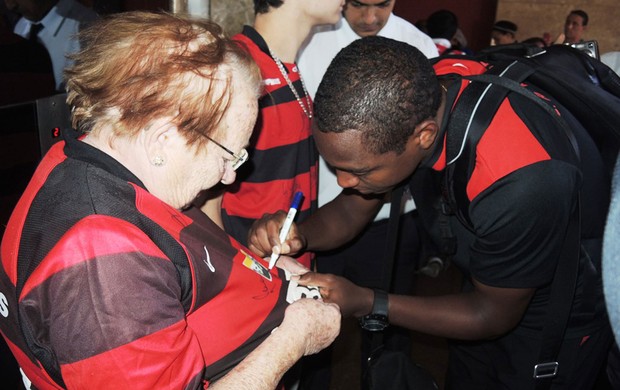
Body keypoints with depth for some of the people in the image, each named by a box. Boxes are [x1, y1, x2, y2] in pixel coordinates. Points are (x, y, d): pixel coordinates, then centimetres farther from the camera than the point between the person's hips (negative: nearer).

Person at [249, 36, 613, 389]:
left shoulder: (520, 181, -42)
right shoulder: (411, 94, -24)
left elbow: (494, 313, -24)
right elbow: (353, 210, -8)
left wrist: (365, 302, -29)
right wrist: (300, 235, -28)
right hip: (488, 289, 6)